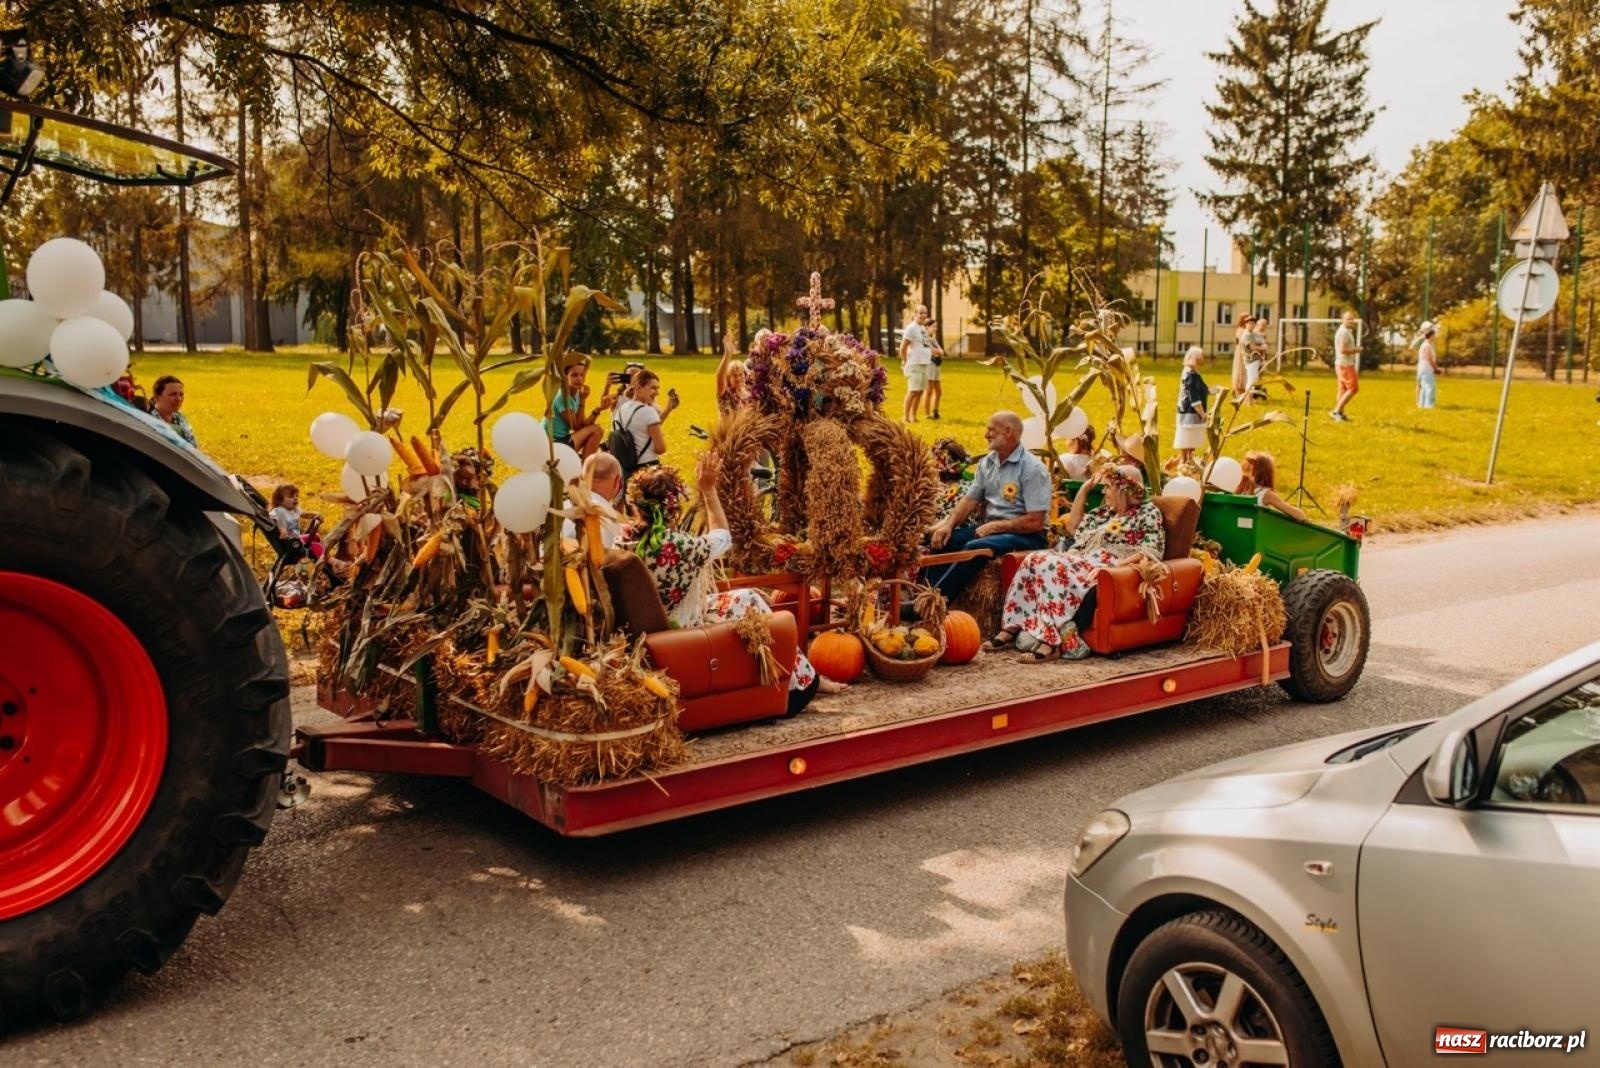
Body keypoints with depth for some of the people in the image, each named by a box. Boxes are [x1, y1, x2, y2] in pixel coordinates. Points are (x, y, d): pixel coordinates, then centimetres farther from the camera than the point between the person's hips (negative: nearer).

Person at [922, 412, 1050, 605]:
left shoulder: (1032, 469, -13)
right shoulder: (987, 462, 10)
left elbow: (1035, 522, -19)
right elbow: (970, 500, 9)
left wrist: (995, 526, -17)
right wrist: (948, 524, -9)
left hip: (1024, 536, -8)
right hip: (990, 529, 8)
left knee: (975, 547, -33)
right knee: (942, 538, -11)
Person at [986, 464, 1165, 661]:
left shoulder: (1148, 512, 4)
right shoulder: (1106, 511, 27)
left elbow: (1152, 551, -10)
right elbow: (1073, 527, 33)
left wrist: (1114, 565, -23)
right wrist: (1085, 488, 27)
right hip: (1082, 561, 8)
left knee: (1055, 568, -34)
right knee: (1036, 560, -18)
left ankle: (1053, 641, -42)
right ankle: (1012, 628, -26)